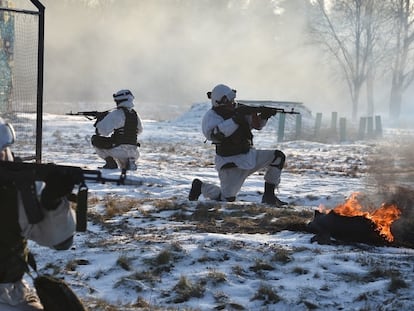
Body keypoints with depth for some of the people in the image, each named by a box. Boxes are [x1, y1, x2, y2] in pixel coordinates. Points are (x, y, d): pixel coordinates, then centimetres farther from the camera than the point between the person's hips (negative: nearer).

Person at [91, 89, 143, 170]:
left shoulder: (117, 114, -12)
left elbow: (104, 131, -14)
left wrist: (99, 120, 5)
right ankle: (130, 162, 6)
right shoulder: (135, 114, 9)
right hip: (133, 153, 7)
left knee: (95, 140, 9)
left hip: (119, 150, -7)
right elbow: (139, 130, 25)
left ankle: (110, 162, -1)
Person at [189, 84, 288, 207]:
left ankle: (269, 196, -1)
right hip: (231, 163, -6)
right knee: (227, 199, -12)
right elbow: (213, 134, -33)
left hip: (249, 156, 6)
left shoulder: (238, 111, 6)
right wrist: (235, 120, -33)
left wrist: (263, 116, -12)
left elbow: (257, 124, 11)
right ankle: (200, 186, 17)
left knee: (278, 156, -8)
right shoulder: (211, 116, -12)